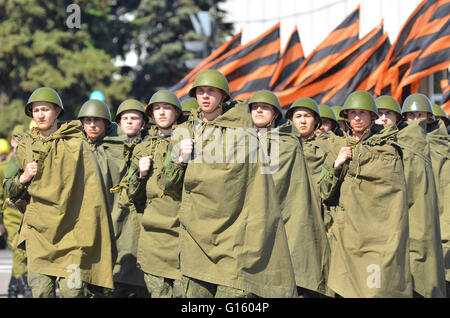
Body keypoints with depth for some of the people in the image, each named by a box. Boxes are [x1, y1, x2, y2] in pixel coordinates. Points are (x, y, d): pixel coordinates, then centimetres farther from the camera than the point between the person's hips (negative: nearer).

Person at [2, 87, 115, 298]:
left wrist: (88, 229, -6)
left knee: (72, 289, -9)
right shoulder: (26, 146, 10)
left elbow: (91, 189, 1)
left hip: (71, 227, -2)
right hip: (38, 229, 2)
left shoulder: (76, 144, 2)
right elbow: (8, 189, 17)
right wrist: (23, 178, -5)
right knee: (41, 290, -3)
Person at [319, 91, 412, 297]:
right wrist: (337, 165, -2)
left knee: (380, 287, -12)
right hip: (347, 232, 2)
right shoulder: (338, 147, 14)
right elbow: (326, 194, 11)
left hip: (380, 230, -2)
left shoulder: (389, 144, 7)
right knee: (348, 289, -3)